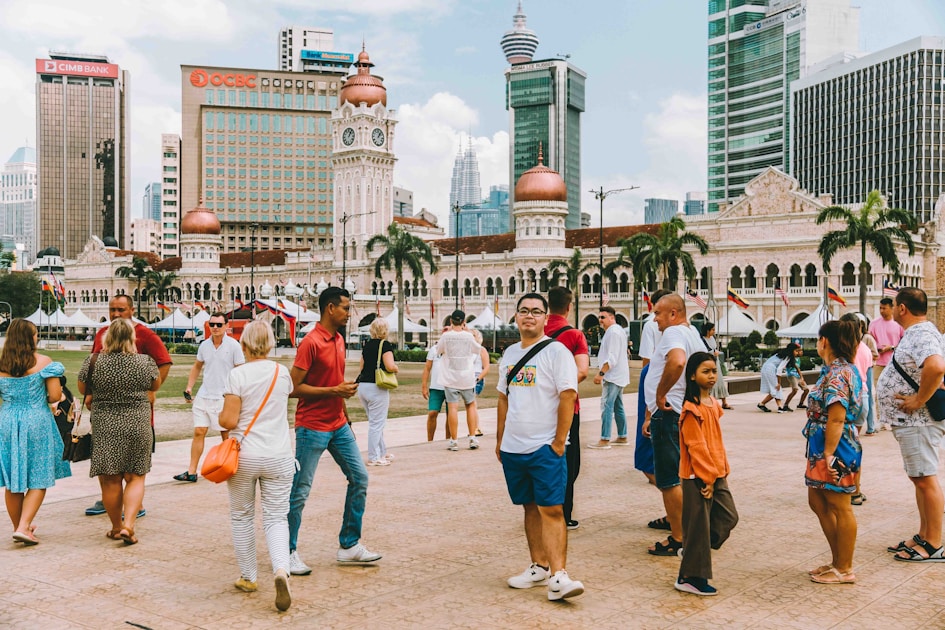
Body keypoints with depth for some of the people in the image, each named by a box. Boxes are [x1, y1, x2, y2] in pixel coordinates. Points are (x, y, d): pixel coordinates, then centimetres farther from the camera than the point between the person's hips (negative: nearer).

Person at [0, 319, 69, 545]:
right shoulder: (43, 362, -8)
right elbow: (55, 395, -10)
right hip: (36, 423, -4)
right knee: (38, 481, 5)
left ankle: (19, 527, 25)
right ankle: (23, 528, -7)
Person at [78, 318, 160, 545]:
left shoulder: (93, 361, -6)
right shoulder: (145, 362, -7)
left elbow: (82, 389, 8)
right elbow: (156, 385, 12)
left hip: (104, 426, 1)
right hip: (137, 426, 0)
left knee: (110, 480, 10)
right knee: (135, 477, 9)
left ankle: (116, 527, 21)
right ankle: (128, 525, -4)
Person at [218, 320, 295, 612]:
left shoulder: (237, 375, -9)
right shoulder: (282, 372, 3)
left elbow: (228, 421, -13)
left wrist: (219, 416, 9)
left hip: (244, 456, -2)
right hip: (279, 457, 2)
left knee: (242, 517, 15)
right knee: (276, 517, 5)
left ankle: (248, 578, 24)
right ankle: (281, 570, -18)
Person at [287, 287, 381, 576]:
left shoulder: (339, 340, 10)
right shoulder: (311, 342, -16)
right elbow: (294, 388, -18)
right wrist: (335, 391, -20)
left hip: (338, 425, 8)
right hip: (312, 428, -8)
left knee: (359, 477, 8)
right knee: (300, 490, -1)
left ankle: (349, 546, 18)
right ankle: (288, 552, 13)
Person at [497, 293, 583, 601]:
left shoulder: (556, 352, -7)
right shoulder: (509, 354, 14)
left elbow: (568, 397, -12)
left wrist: (559, 442, -15)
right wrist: (500, 439, 15)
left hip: (545, 448, -6)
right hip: (512, 448, 6)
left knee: (551, 509, -9)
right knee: (530, 507, 12)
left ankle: (558, 576, -11)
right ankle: (538, 567, 21)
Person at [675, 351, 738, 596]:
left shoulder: (713, 403, 11)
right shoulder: (691, 409, -17)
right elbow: (696, 446, -18)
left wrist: (723, 470, 13)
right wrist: (707, 478, -16)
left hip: (716, 474, 9)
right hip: (698, 477, -9)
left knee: (728, 517, 11)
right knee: (698, 526, -2)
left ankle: (694, 552, 25)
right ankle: (691, 577, 9)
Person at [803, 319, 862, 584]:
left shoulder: (837, 374, -20)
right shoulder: (843, 369, 12)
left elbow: (836, 419, -24)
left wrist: (829, 454, -22)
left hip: (835, 449, -10)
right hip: (822, 448, 10)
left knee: (840, 508, 1)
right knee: (817, 502, 17)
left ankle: (844, 569, 13)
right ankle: (837, 560, 27)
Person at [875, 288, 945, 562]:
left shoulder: (922, 335, -20)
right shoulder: (915, 333, 14)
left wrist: (919, 400, -28)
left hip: (918, 422, -11)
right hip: (910, 421, 11)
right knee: (919, 478, 16)